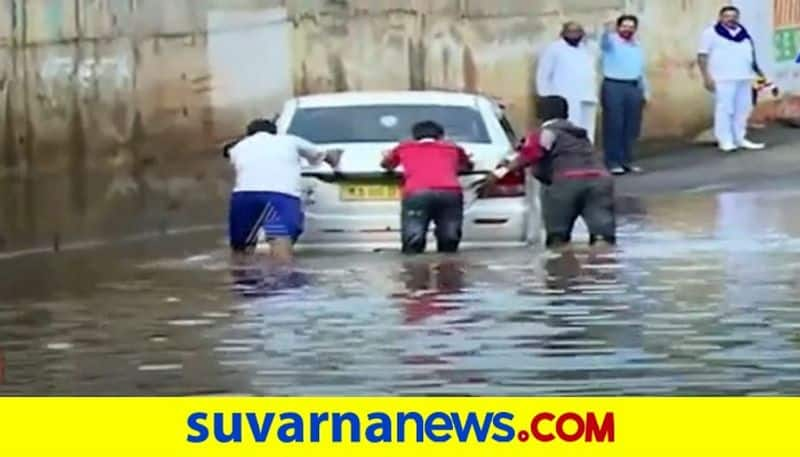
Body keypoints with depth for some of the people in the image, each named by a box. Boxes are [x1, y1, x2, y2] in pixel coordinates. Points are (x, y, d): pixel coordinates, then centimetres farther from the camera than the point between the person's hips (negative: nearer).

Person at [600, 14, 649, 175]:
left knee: (631, 127, 7)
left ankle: (627, 160, 16)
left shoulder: (637, 45, 17)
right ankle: (613, 162, -4)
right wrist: (608, 30, -51)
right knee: (613, 126, -6)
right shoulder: (612, 42, -3)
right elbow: (605, 41, -28)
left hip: (633, 87, 6)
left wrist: (645, 91, 22)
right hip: (613, 86, -6)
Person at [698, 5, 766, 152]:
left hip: (744, 78, 6)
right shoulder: (711, 33, -1)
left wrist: (760, 74, 20)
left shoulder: (744, 34, 17)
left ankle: (740, 139, 15)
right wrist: (707, 77, -13)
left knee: (743, 109, 7)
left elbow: (751, 57, 23)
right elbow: (702, 56, -4)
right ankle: (725, 141, -5)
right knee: (724, 109, -8)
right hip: (723, 79, -6)